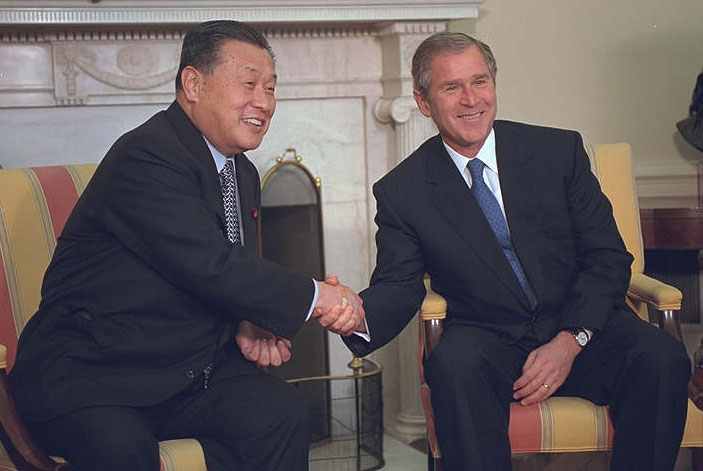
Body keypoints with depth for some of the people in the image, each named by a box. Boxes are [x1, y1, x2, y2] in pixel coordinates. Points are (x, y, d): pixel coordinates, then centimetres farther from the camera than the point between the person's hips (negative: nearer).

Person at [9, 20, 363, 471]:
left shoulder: (243, 174, 14)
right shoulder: (146, 156, -17)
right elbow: (211, 266, -24)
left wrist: (246, 325, -1)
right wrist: (315, 298, -14)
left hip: (188, 370, 8)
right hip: (88, 377, -8)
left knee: (284, 412, -17)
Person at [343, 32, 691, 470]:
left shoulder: (560, 151, 4)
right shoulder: (402, 191, 4)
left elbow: (609, 257, 2)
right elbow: (399, 286, 0)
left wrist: (569, 341, -13)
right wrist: (358, 315, -26)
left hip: (582, 331, 1)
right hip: (487, 341, -1)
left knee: (662, 359, -28)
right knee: (455, 365, -35)